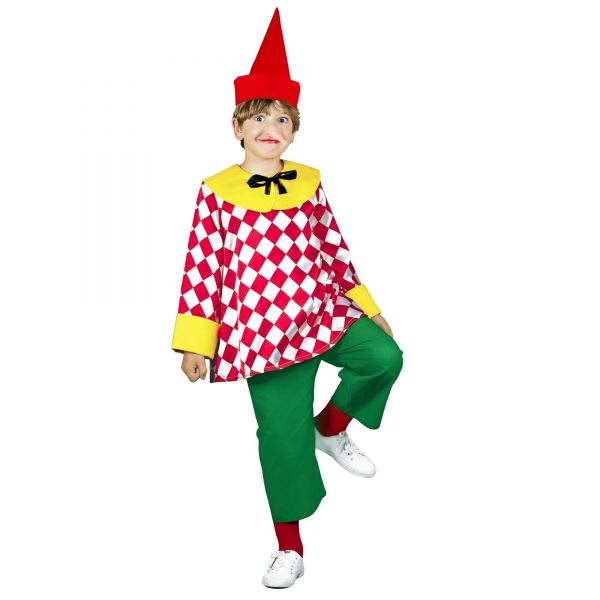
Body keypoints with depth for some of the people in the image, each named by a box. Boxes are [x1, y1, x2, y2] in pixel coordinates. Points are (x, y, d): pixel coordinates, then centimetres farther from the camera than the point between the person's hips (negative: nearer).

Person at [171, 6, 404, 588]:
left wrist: (367, 308, 15)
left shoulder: (310, 183, 6)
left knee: (384, 357, -19)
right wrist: (196, 339, -4)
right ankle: (290, 548, 20)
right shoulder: (217, 191, -4)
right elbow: (201, 267, -3)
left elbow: (333, 248, 14)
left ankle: (331, 428, 14)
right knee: (282, 435, 0)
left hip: (324, 314, 4)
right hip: (262, 332, -3)